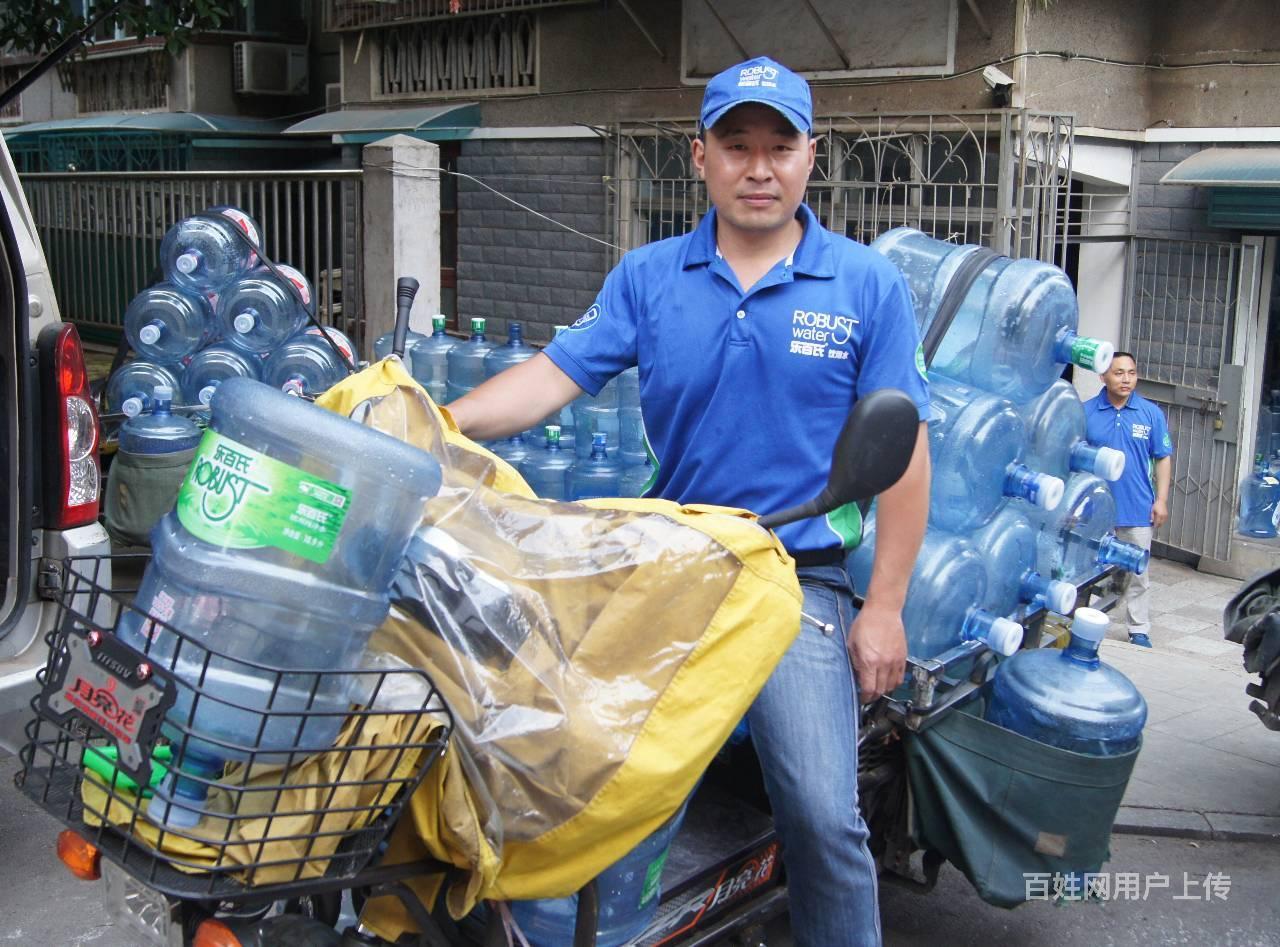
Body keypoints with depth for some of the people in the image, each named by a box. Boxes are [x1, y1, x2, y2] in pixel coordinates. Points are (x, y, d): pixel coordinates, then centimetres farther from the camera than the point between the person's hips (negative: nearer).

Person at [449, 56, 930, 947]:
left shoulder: (867, 286, 0)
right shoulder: (647, 278, 7)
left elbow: (901, 453, -2)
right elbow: (556, 373, -3)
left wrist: (884, 609, -6)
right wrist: (444, 422, -21)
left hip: (800, 582, -2)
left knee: (823, 815, -10)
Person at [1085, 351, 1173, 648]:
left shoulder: (1151, 413, 0)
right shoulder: (1086, 412, -3)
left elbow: (1163, 458, 4)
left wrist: (1161, 500, -1)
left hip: (1138, 511, 0)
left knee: (1137, 574, 7)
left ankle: (1139, 631, 17)